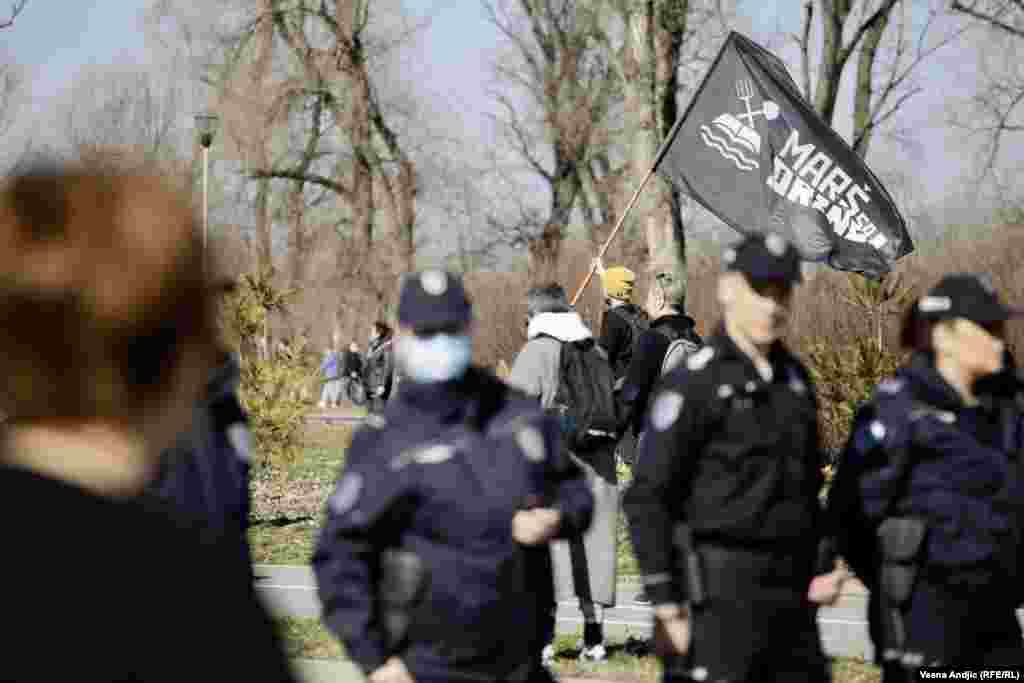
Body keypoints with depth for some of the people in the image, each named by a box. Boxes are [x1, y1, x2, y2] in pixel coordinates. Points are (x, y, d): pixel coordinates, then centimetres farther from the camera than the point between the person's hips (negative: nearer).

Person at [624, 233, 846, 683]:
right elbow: (647, 499, -12)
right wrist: (667, 606, -16)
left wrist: (822, 566, 11)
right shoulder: (694, 383, -10)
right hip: (719, 595, -8)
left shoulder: (795, 380, 13)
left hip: (792, 595, 8)